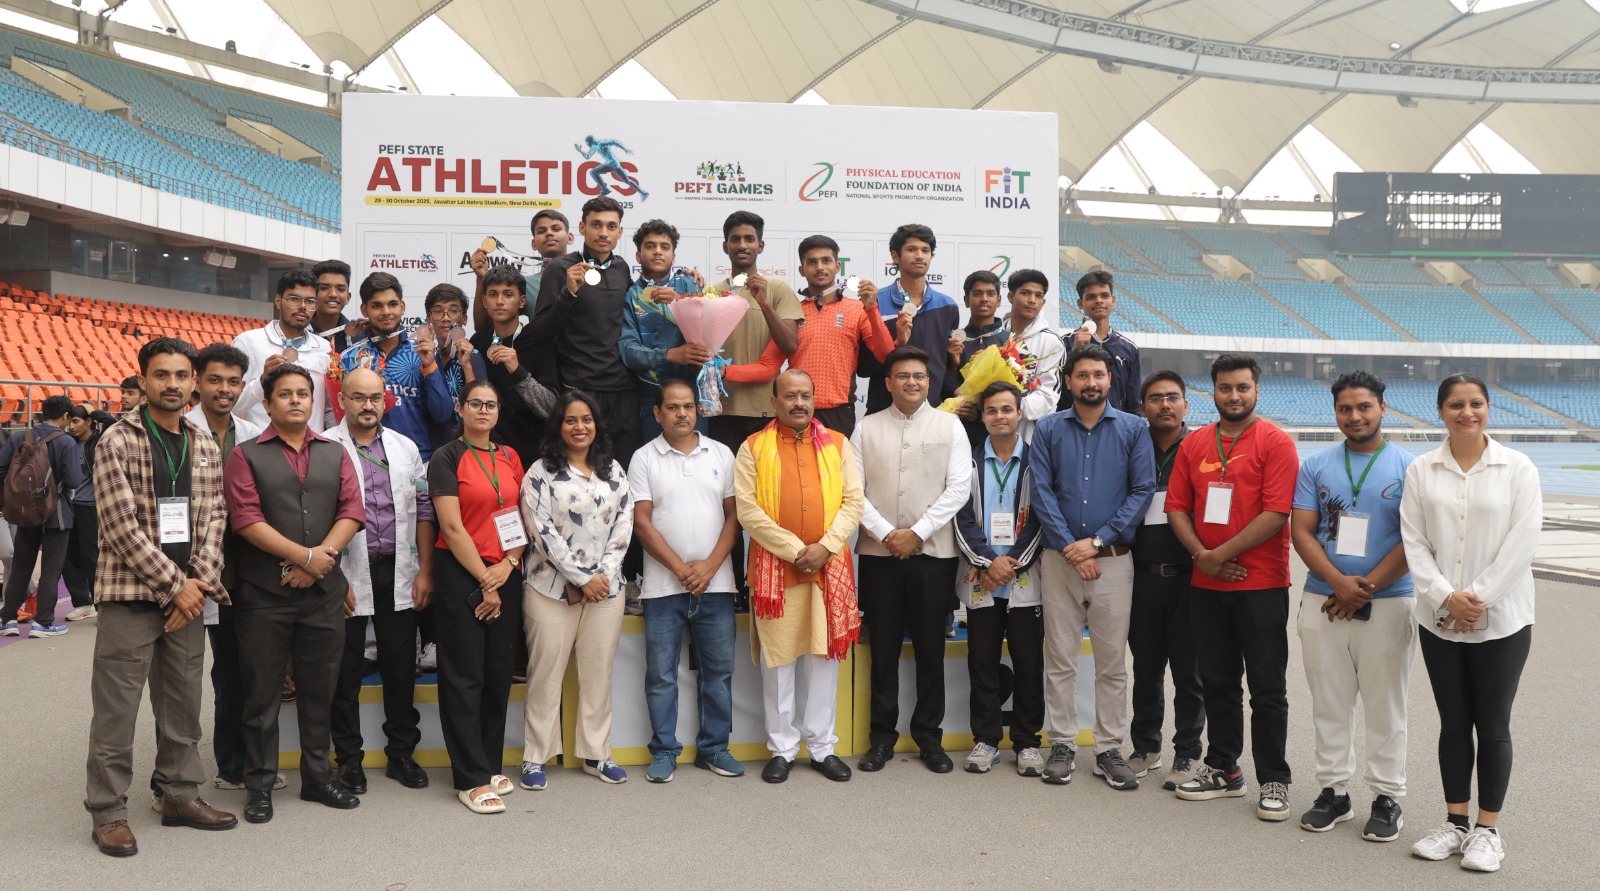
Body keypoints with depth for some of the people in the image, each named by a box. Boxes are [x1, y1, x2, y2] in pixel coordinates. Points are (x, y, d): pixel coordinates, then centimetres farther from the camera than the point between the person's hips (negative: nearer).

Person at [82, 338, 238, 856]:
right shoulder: (118, 442, -6)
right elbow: (122, 527, -12)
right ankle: (108, 812, 12)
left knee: (183, 704, 12)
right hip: (130, 596, -5)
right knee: (116, 710, 0)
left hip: (187, 597, 5)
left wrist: (199, 583, -6)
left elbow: (213, 519, 8)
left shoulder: (206, 448, 11)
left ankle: (180, 795, 24)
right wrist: (175, 585, -13)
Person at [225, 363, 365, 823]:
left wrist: (325, 554, -14)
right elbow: (246, 519, -9)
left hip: (324, 590, 3)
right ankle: (259, 785, 16)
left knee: (319, 689, 11)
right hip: (263, 594, -3)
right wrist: (305, 555, -15)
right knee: (262, 691, 5)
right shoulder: (246, 455, 2)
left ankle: (317, 777, 23)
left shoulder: (335, 454, 12)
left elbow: (352, 510, 2)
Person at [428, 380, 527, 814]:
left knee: (499, 673, 9)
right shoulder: (447, 459, -5)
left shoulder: (510, 458, 12)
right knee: (464, 676, -1)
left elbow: (521, 518, 12)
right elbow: (452, 527, -11)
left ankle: (490, 765, 21)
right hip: (460, 574, -5)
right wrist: (483, 581, -12)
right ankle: (471, 779, 4)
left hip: (505, 575, 5)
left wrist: (508, 564, -5)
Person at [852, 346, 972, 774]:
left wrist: (917, 532, -9)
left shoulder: (949, 425, 4)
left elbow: (959, 487, -3)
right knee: (883, 649, 6)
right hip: (879, 553, 1)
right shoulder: (867, 428, 6)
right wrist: (886, 533, -10)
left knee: (931, 649, 6)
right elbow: (853, 490, 1)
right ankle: (882, 735, 16)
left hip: (933, 552, 0)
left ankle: (929, 735, 17)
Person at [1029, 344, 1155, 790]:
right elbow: (1042, 492, -2)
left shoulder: (1132, 429, 4)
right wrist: (1071, 547, -11)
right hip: (1059, 558, 0)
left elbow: (1143, 490, -3)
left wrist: (1097, 540, -11)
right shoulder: (1049, 430, 4)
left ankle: (1110, 749, 13)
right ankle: (1062, 745, 14)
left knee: (1112, 660, 5)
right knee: (1060, 657, 5)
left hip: (1113, 558, 0)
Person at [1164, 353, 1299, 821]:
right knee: (1217, 682, 13)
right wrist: (1201, 555, -9)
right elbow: (1176, 506, 6)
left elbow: (1276, 512, -13)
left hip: (1261, 584, -4)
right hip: (1206, 585, 5)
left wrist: (1221, 554, -14)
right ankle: (1222, 769, 25)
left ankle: (1273, 781, 12)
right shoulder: (1194, 444, 10)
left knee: (1267, 688, 2)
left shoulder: (1276, 443, -5)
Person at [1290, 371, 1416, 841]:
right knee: (1329, 704, 9)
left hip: (1388, 604, -2)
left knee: (1385, 706, 5)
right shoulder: (1316, 467, 7)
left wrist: (1368, 587, -13)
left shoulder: (1408, 468, 0)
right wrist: (1339, 583, -14)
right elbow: (1301, 532, 0)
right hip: (1322, 601, 2)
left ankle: (1387, 797, 17)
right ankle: (1333, 791, 20)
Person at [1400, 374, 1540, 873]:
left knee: (1493, 725, 5)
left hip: (1501, 619, -2)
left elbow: (1522, 543, -9)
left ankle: (1487, 830, 17)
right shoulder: (1421, 471, 3)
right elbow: (1414, 541, -1)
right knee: (1453, 723, 10)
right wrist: (1445, 596, -13)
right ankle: (1455, 822, 21)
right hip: (1439, 620, 2)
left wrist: (1478, 599, -14)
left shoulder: (1518, 469, -2)